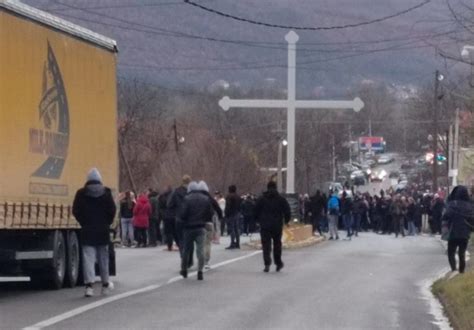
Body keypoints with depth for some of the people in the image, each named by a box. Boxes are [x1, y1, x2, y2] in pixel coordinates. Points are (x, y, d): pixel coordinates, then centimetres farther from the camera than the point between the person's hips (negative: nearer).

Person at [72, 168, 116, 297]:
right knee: (103, 258, 14)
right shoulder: (106, 193, -2)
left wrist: (84, 223, 8)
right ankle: (105, 284, 24)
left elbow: (76, 211, -4)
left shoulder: (81, 193, -3)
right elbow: (112, 210, -5)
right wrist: (107, 222, 9)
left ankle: (89, 285, -18)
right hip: (103, 231, 1)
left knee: (88, 257, -4)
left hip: (87, 231, -1)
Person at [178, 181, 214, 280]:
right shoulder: (206, 199, 3)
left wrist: (182, 220, 5)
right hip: (201, 228, 2)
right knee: (200, 250, -1)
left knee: (186, 249, 13)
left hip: (188, 228, -2)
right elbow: (210, 213, 6)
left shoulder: (187, 199, -11)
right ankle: (200, 271, -13)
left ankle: (184, 270, 25)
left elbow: (182, 214, -15)